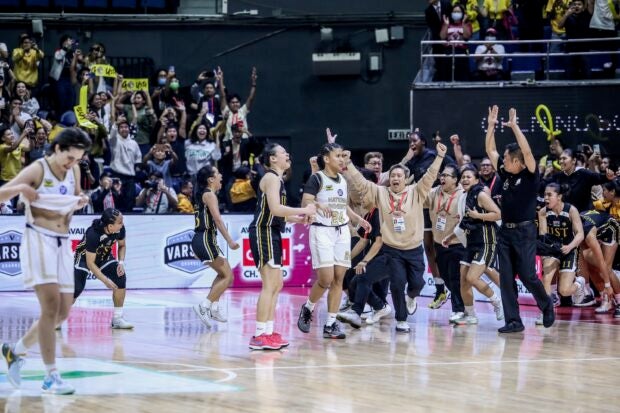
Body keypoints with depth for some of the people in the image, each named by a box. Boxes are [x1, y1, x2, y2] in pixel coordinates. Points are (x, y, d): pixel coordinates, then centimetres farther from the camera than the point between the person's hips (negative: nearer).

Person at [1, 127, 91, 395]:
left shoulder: (74, 170, 9)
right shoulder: (37, 170, -10)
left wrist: (81, 201, 4)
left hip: (63, 243, 7)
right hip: (38, 240, -7)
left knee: (63, 312, 7)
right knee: (51, 305, -17)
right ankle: (51, 377, -15)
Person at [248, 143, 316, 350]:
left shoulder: (277, 178, 20)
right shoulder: (271, 178, -11)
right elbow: (275, 209, -24)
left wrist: (299, 218, 11)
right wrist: (304, 210, -18)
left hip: (272, 234, 11)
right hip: (263, 232, -11)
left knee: (276, 285, 14)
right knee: (269, 285, -13)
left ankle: (268, 332, 17)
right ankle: (259, 336, -13)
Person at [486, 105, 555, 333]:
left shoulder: (530, 176, -5)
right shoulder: (505, 174, 10)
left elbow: (527, 151, -20)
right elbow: (490, 150, 15)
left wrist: (514, 126, -20)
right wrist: (491, 125, 8)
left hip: (525, 231, -6)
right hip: (505, 231, 6)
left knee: (527, 276, -6)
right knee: (506, 278, 2)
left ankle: (547, 305, 21)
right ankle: (513, 321, 5)